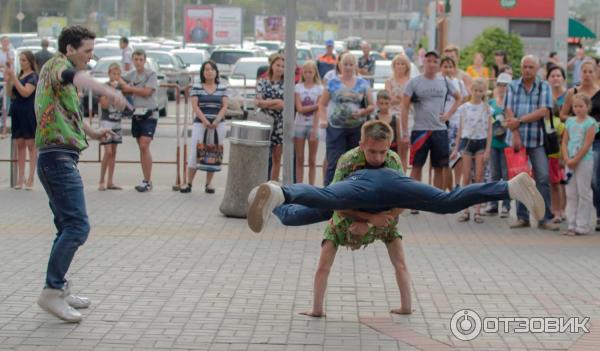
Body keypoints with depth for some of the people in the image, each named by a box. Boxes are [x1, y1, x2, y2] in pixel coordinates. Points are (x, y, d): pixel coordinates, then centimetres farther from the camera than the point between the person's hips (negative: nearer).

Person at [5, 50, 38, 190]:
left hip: (28, 113, -7)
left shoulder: (33, 76, -6)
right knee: (19, 144, 6)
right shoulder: (19, 75, 14)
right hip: (17, 112, 7)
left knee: (30, 144, -4)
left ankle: (30, 178, -5)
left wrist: (13, 78, -19)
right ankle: (20, 177, 8)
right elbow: (10, 94, 12)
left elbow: (25, 92, -19)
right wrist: (8, 80, -3)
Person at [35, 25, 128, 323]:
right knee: (77, 226, -15)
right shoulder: (57, 64, -8)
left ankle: (59, 289, 21)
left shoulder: (60, 72, 22)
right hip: (58, 156, -11)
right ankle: (51, 292, -14)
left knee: (68, 226, 15)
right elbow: (74, 77, -34)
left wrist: (92, 132, 24)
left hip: (60, 159, 11)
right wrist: (108, 91, -52)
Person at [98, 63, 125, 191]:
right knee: (108, 151, -12)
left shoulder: (120, 87, 9)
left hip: (117, 122, 6)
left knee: (113, 152, 7)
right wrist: (111, 89, -22)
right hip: (106, 121, -6)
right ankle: (102, 181, -3)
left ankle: (110, 182, 11)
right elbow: (104, 105, -18)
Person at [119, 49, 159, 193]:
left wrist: (130, 88, -7)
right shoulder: (131, 74, 10)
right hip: (136, 114, 6)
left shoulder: (151, 74, -6)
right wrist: (123, 85, 3)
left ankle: (147, 181, -13)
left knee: (144, 146, -15)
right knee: (141, 148, 8)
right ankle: (146, 180, 13)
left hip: (149, 114, -6)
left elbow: (147, 92, -15)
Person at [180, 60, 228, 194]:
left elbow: (225, 106, 1)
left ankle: (209, 183, 11)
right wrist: (205, 121, -18)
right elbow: (195, 106, -4)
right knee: (195, 153, -5)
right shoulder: (196, 88, 4)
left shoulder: (222, 88, 9)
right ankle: (189, 183, -1)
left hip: (218, 125, 2)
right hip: (200, 124, -2)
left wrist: (217, 121, -14)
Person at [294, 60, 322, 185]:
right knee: (299, 159, 4)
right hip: (299, 125, 1)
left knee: (312, 160, 4)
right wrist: (315, 106, -15)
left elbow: (318, 111, -6)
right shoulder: (298, 87, 2)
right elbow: (299, 109, -7)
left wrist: (314, 130, -14)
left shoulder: (319, 88, 0)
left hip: (313, 125, -1)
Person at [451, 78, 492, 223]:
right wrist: (456, 148, 5)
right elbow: (460, 129, 8)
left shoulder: (486, 108, 3)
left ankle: (477, 211, 3)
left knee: (479, 177, 0)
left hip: (481, 142, -1)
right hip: (467, 141, 1)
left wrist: (487, 150, -6)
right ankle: (465, 211, 3)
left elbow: (489, 130, 2)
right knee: (466, 177, 0)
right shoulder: (464, 108, 4)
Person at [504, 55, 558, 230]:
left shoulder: (544, 86, 4)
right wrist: (515, 135, -10)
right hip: (516, 138, 1)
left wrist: (520, 120, -12)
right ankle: (522, 217, 14)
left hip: (537, 140, -1)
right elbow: (508, 112, 0)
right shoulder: (513, 86, 8)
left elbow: (543, 111, -7)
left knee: (543, 177, -6)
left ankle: (545, 218, -1)